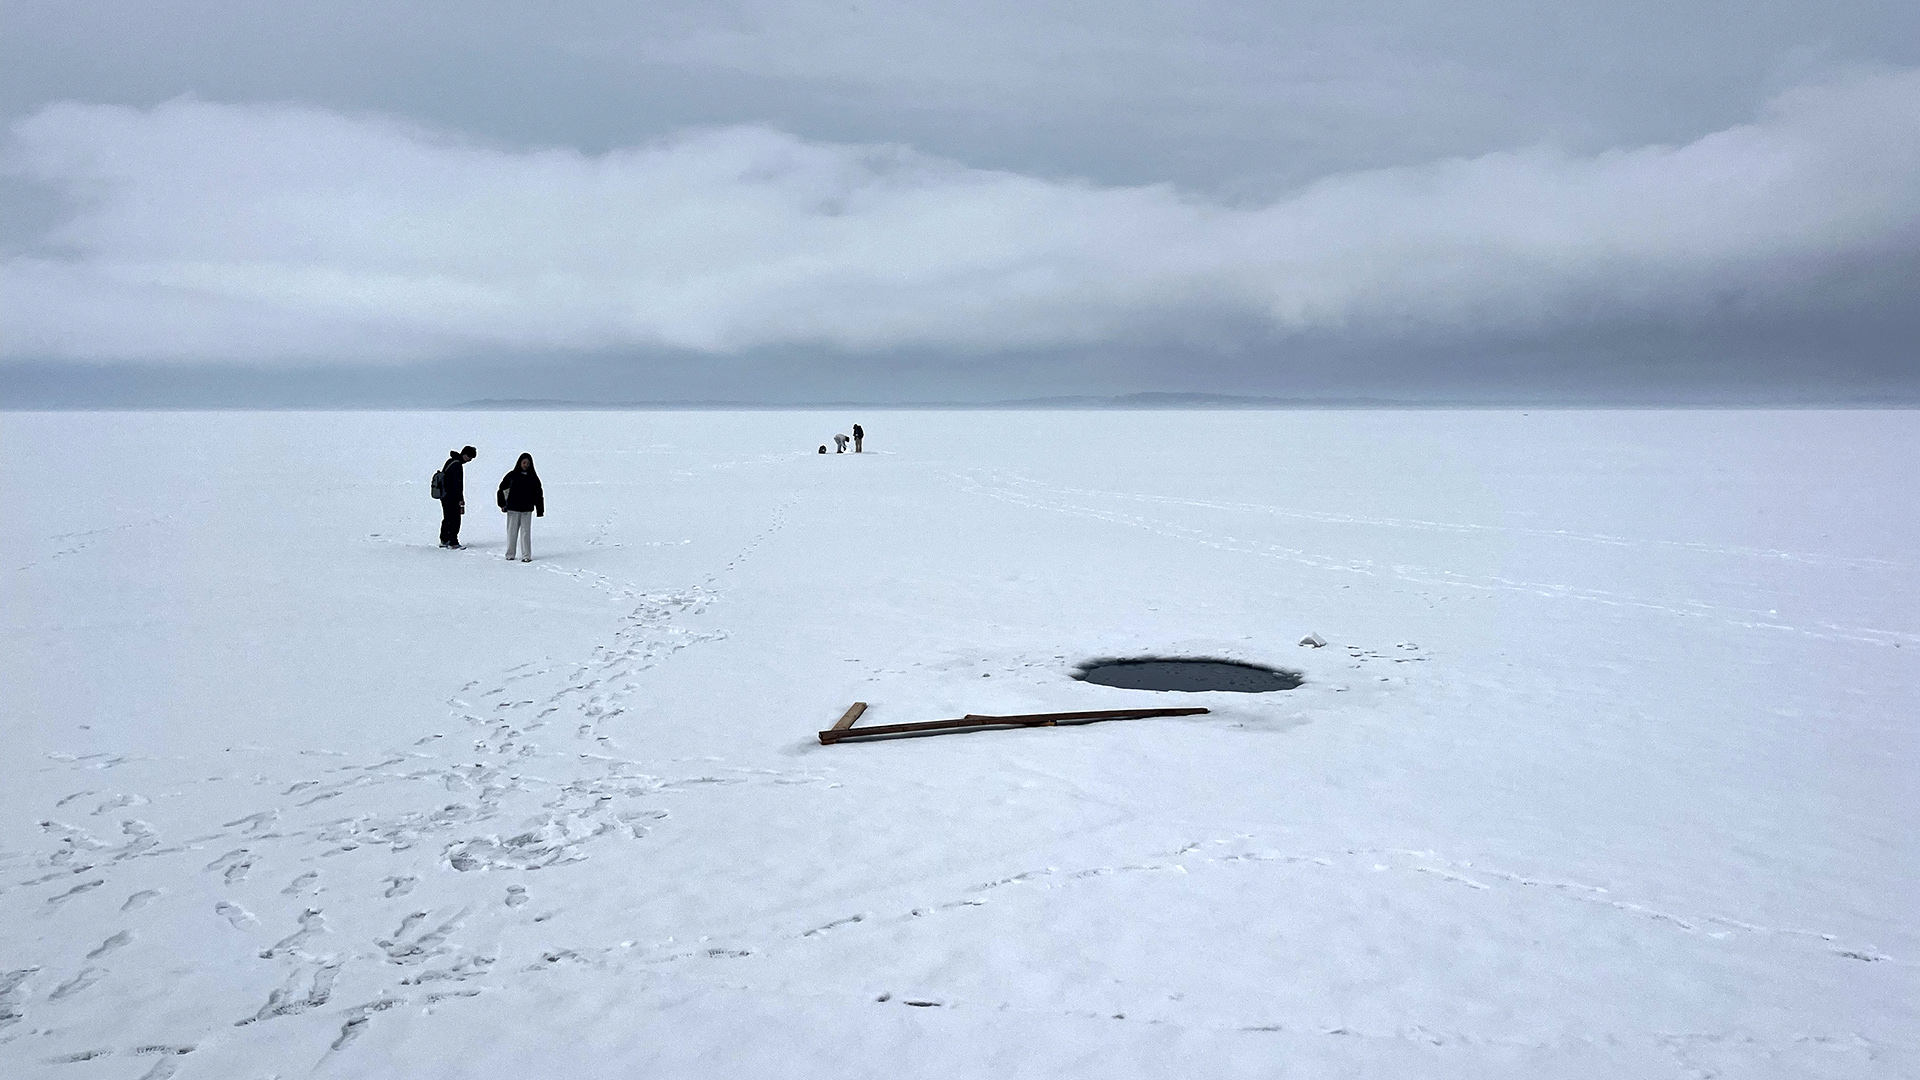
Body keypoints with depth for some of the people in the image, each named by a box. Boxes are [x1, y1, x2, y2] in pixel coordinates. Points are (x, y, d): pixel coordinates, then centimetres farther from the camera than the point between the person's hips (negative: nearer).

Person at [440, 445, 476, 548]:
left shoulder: (450, 461, 14)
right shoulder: (457, 465, -18)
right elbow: (457, 483, -21)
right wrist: (460, 499, -19)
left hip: (444, 496, 10)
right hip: (451, 498, -10)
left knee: (447, 519, 17)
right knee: (455, 520, -6)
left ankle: (444, 540, 23)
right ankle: (453, 542, -6)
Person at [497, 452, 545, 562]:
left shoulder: (533, 477, 5)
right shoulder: (512, 476, 1)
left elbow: (538, 494, 9)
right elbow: (501, 489, 8)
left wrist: (540, 510, 5)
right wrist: (502, 504, 2)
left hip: (527, 510, 1)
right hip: (513, 509, 0)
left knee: (526, 532, -2)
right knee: (512, 532, 5)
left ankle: (526, 555, 1)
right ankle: (510, 554, 14)